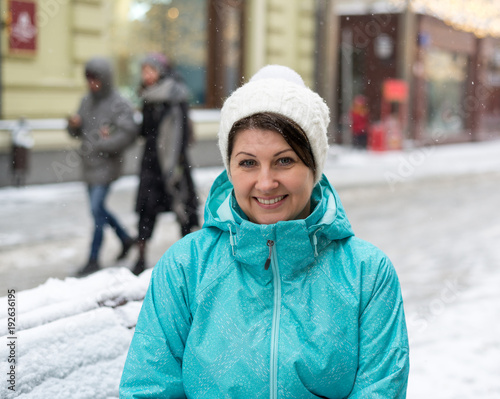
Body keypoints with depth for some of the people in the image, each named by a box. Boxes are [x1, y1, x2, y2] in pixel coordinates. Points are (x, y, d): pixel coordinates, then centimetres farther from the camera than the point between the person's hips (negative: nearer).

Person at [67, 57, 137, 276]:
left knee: (96, 208, -10)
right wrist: (73, 124, -7)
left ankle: (93, 259, 0)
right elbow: (77, 133, 16)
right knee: (98, 208, 16)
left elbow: (128, 134, -19)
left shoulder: (119, 104, -11)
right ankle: (126, 239, 37)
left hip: (107, 165, -7)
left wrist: (99, 146, -20)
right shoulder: (86, 100, 10)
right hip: (89, 165, 8)